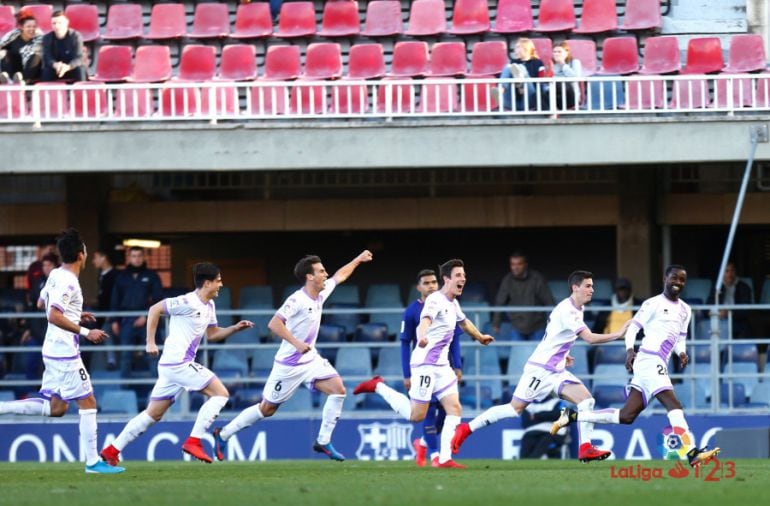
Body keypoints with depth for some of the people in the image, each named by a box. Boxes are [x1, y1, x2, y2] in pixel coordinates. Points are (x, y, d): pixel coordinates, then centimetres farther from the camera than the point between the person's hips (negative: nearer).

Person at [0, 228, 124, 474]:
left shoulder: (55, 275, 10)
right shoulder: (68, 281, -17)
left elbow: (43, 303, 27)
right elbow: (54, 316, -26)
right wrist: (85, 332, -24)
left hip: (53, 350, 9)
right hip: (65, 351, -9)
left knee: (56, 407, 14)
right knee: (88, 403, -3)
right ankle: (93, 461, -2)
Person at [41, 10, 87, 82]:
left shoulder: (76, 36, -13)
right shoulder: (47, 38, -6)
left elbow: (79, 58, -23)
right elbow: (46, 58, -15)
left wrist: (68, 66, -45)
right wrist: (55, 64, -40)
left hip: (72, 67, -1)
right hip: (55, 70, 1)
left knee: (80, 69, -34)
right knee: (46, 70, -31)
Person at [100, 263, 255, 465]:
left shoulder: (208, 306, 16)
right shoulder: (188, 302, -13)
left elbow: (212, 335, 25)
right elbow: (155, 309, -10)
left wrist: (235, 328, 11)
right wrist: (150, 342, -11)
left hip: (170, 365, 10)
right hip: (178, 363, -10)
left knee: (153, 414, 12)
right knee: (220, 393, -10)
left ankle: (112, 450, 13)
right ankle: (193, 441, -14)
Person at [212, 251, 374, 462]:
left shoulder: (321, 293, 3)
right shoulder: (297, 300, -22)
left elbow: (340, 275, 23)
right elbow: (274, 323, -31)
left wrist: (358, 260, 30)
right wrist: (296, 343, -37)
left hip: (311, 360, 7)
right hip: (289, 364, -7)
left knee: (338, 388, -12)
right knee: (267, 409, 0)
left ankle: (323, 441, -5)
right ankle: (223, 435, 18)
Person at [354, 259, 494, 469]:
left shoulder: (453, 304, 15)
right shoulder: (435, 300, -14)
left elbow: (464, 323, 38)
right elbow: (426, 319, -36)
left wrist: (480, 337, 54)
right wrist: (422, 337, -57)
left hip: (442, 365, 9)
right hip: (425, 363, -9)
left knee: (454, 408, -3)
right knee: (416, 415, -8)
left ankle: (445, 458, -3)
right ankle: (378, 387, 10)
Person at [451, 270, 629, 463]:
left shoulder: (577, 309, 12)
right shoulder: (567, 310, -20)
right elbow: (590, 338, -27)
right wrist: (618, 334, -25)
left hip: (556, 371, 9)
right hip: (540, 370, -9)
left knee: (586, 399, -7)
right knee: (515, 408, -5)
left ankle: (585, 449, -8)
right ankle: (467, 429, 7)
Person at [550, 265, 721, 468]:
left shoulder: (685, 310, 21)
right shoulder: (654, 304, -2)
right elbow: (633, 327, -2)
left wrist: (681, 352, 6)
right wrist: (629, 350, -17)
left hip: (659, 364, 9)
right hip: (649, 359, -9)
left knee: (626, 416, 7)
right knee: (674, 405, -21)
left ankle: (572, 416, 15)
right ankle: (692, 454, -29)